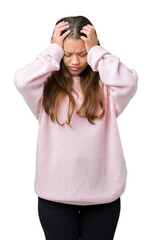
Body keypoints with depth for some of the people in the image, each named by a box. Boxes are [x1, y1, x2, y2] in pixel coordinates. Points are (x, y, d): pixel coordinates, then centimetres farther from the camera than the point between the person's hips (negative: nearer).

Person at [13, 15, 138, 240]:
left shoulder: (103, 84, -2)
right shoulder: (48, 85, -3)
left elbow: (128, 82, -22)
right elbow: (22, 80, -22)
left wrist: (95, 51, -13)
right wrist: (53, 50, -12)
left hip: (101, 190, 1)